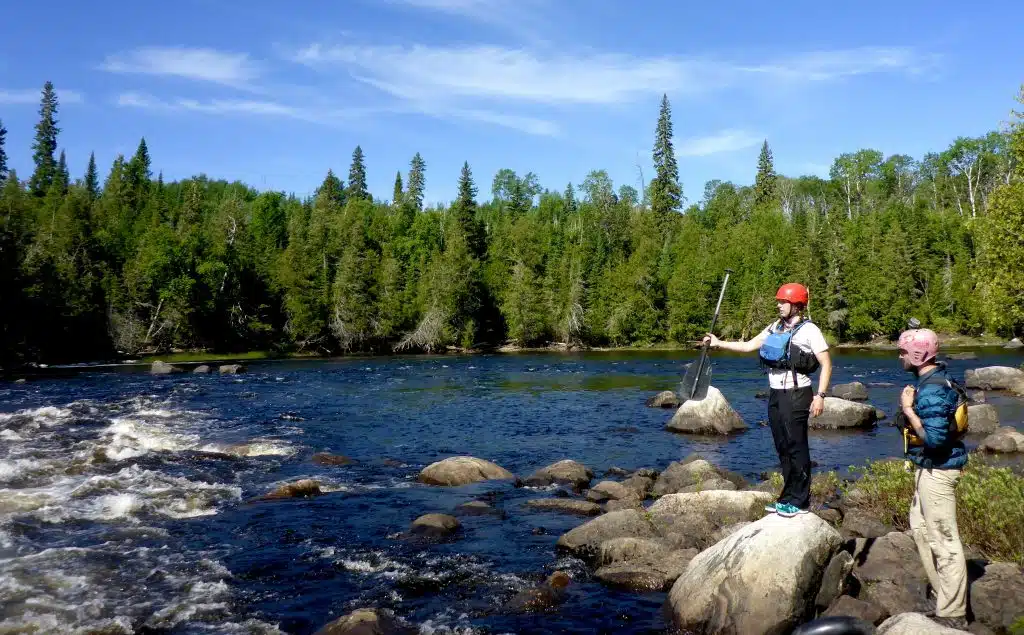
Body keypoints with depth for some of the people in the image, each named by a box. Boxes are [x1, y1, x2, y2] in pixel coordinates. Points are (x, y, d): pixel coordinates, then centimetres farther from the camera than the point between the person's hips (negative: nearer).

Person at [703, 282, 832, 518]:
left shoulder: (809, 330, -7)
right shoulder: (775, 327, 13)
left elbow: (826, 365, -8)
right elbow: (748, 346, 17)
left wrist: (820, 395, -15)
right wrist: (718, 343, 10)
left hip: (796, 394, -7)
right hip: (775, 394, 7)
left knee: (797, 447, -4)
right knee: (782, 448, 11)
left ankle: (800, 501, 4)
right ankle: (788, 497, 21)